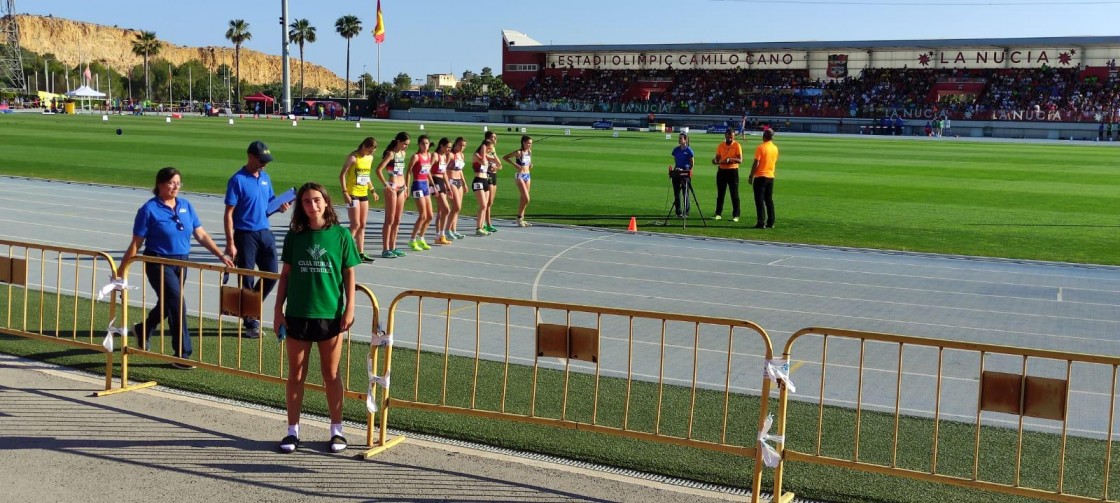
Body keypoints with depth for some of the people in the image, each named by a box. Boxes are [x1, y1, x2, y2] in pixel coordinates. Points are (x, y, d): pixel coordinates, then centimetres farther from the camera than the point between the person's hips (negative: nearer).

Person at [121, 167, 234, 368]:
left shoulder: (186, 206, 5)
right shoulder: (149, 210, -10)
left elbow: (201, 235, 7)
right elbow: (136, 244, -9)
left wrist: (221, 255, 0)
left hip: (182, 262, 6)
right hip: (159, 263, -6)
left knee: (166, 304, 21)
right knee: (177, 304, -12)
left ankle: (142, 330, 50)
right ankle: (182, 355, -5)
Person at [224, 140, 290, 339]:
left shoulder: (265, 178, 9)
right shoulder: (237, 180, -11)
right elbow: (229, 213, -11)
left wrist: (280, 206, -4)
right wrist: (230, 243, -16)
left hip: (265, 233, 6)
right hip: (245, 235, -6)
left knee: (271, 275, 7)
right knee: (247, 279, 3)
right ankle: (251, 323, 13)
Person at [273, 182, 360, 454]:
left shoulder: (341, 235, -4)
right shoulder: (295, 236, 1)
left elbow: (349, 274, 0)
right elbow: (286, 274, 6)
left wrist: (349, 308, -5)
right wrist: (278, 309, 4)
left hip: (330, 314, -2)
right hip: (297, 314, 2)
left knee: (331, 374, 9)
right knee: (295, 375, 8)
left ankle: (337, 430, 20)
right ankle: (293, 431, 19)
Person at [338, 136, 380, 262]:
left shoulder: (370, 158, 10)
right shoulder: (353, 157, -11)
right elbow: (342, 175, -12)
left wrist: (372, 190, 17)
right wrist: (345, 192, -18)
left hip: (364, 194, 7)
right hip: (353, 194, -7)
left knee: (362, 225, 8)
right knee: (355, 224, -10)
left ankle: (361, 253, 13)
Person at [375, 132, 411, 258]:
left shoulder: (402, 153, 13)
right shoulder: (391, 154, -11)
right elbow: (378, 170, -18)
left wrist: (405, 188, 18)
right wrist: (386, 186, -19)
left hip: (401, 188, 8)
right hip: (392, 188, -8)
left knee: (397, 220, 10)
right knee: (389, 220, -5)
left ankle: (392, 247, 17)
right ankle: (385, 249, -1)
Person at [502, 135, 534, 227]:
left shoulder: (529, 152, 7)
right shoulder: (519, 152, -12)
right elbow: (505, 157, -10)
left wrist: (530, 165, 6)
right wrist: (515, 164, -16)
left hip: (527, 176, 7)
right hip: (520, 176, -7)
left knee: (523, 199, 9)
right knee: (526, 199, -11)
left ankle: (521, 218, 15)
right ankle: (519, 218, 1)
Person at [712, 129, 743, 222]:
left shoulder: (737, 145, -5)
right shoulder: (721, 146, 7)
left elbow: (740, 160, -12)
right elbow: (717, 158, 9)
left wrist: (730, 159, -29)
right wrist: (715, 161, -15)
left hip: (733, 171, -4)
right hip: (722, 171, 4)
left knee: (734, 194, -2)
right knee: (720, 194, 7)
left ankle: (735, 215, 1)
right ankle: (718, 214, 13)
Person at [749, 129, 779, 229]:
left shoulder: (760, 147, -12)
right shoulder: (775, 148, 8)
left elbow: (756, 163, -14)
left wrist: (751, 176, -9)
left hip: (760, 176, -6)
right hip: (771, 176, 6)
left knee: (760, 200, -5)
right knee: (769, 200, 11)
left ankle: (761, 222, -10)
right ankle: (770, 223, 11)